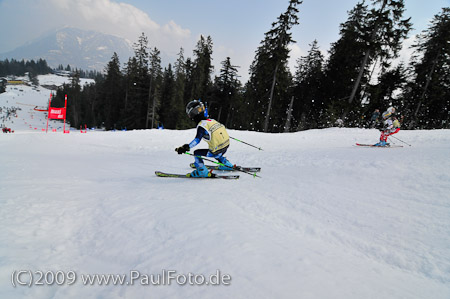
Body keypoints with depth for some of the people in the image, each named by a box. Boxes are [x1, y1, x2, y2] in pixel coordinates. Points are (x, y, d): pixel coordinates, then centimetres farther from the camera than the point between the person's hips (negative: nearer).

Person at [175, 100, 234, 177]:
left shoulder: (201, 125, -12)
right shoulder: (212, 120, 9)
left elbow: (197, 140, -25)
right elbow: (222, 127, 27)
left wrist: (186, 147, -31)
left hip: (217, 151, -8)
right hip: (226, 147, 8)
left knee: (196, 153, 7)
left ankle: (202, 171, 4)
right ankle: (227, 165, 42)